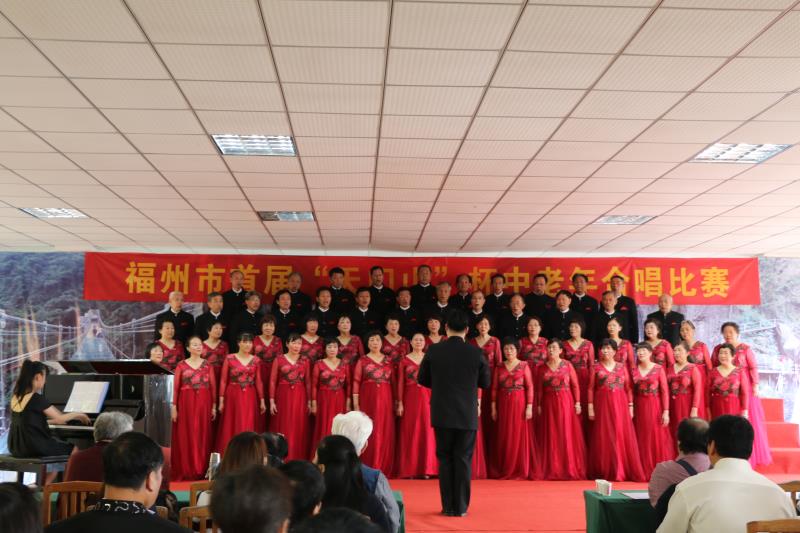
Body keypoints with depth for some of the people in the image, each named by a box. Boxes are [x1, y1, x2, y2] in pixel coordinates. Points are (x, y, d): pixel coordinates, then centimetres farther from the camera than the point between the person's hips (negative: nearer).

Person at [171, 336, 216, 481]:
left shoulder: (207, 364, 7)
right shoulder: (181, 365, 2)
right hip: (186, 403, -1)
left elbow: (213, 386, 7)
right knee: (185, 437, -1)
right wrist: (174, 407, -5)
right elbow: (175, 387, 1)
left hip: (204, 403, 2)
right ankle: (186, 471, 7)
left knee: (203, 435, 2)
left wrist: (214, 406, 2)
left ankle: (202, 470, 10)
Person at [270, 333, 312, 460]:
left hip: (300, 398, 2)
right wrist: (272, 401, -6)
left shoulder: (305, 361, 7)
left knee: (299, 429, 2)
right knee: (283, 429, 1)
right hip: (283, 397, -1)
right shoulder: (279, 359, 1)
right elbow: (272, 381, 0)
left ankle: (297, 460, 10)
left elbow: (308, 382, 8)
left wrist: (309, 402, 3)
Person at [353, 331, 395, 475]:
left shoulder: (388, 361, 10)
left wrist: (396, 402, 4)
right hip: (368, 400, -2)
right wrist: (356, 404, -8)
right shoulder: (362, 361, 4)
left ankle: (383, 468, 10)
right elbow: (356, 382, -1)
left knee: (385, 433, 2)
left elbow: (394, 382, 10)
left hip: (385, 400, 2)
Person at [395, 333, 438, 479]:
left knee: (427, 432, 1)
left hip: (427, 398, 1)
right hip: (410, 399, -1)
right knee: (410, 433, 1)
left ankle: (426, 469, 9)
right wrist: (400, 403, -6)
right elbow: (400, 383, 1)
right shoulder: (404, 360, 3)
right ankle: (409, 469, 7)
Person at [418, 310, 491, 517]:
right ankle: (461, 507, 10)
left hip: (442, 413, 0)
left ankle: (448, 506, 12)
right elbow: (485, 383, 3)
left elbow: (422, 379, 4)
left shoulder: (433, 350, -5)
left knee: (445, 459, 10)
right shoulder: (476, 352, -6)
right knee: (463, 459, 7)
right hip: (468, 414, 0)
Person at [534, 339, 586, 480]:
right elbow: (538, 389, 6)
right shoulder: (541, 367, 6)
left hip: (566, 403, -1)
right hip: (548, 404, 1)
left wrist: (577, 403, -6)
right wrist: (538, 405, -1)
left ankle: (570, 469, 7)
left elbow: (575, 385, 1)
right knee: (551, 437, 3)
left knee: (568, 436, -1)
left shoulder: (567, 365, 2)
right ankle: (552, 470, 10)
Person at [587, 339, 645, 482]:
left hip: (620, 405, 1)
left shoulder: (622, 366, 9)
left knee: (622, 437, -1)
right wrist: (590, 407, -5)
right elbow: (591, 388, 1)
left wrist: (630, 406, 0)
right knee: (603, 438, 0)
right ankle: (605, 471, 7)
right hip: (602, 406, -1)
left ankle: (621, 471, 6)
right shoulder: (596, 367, 4)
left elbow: (628, 388, 7)